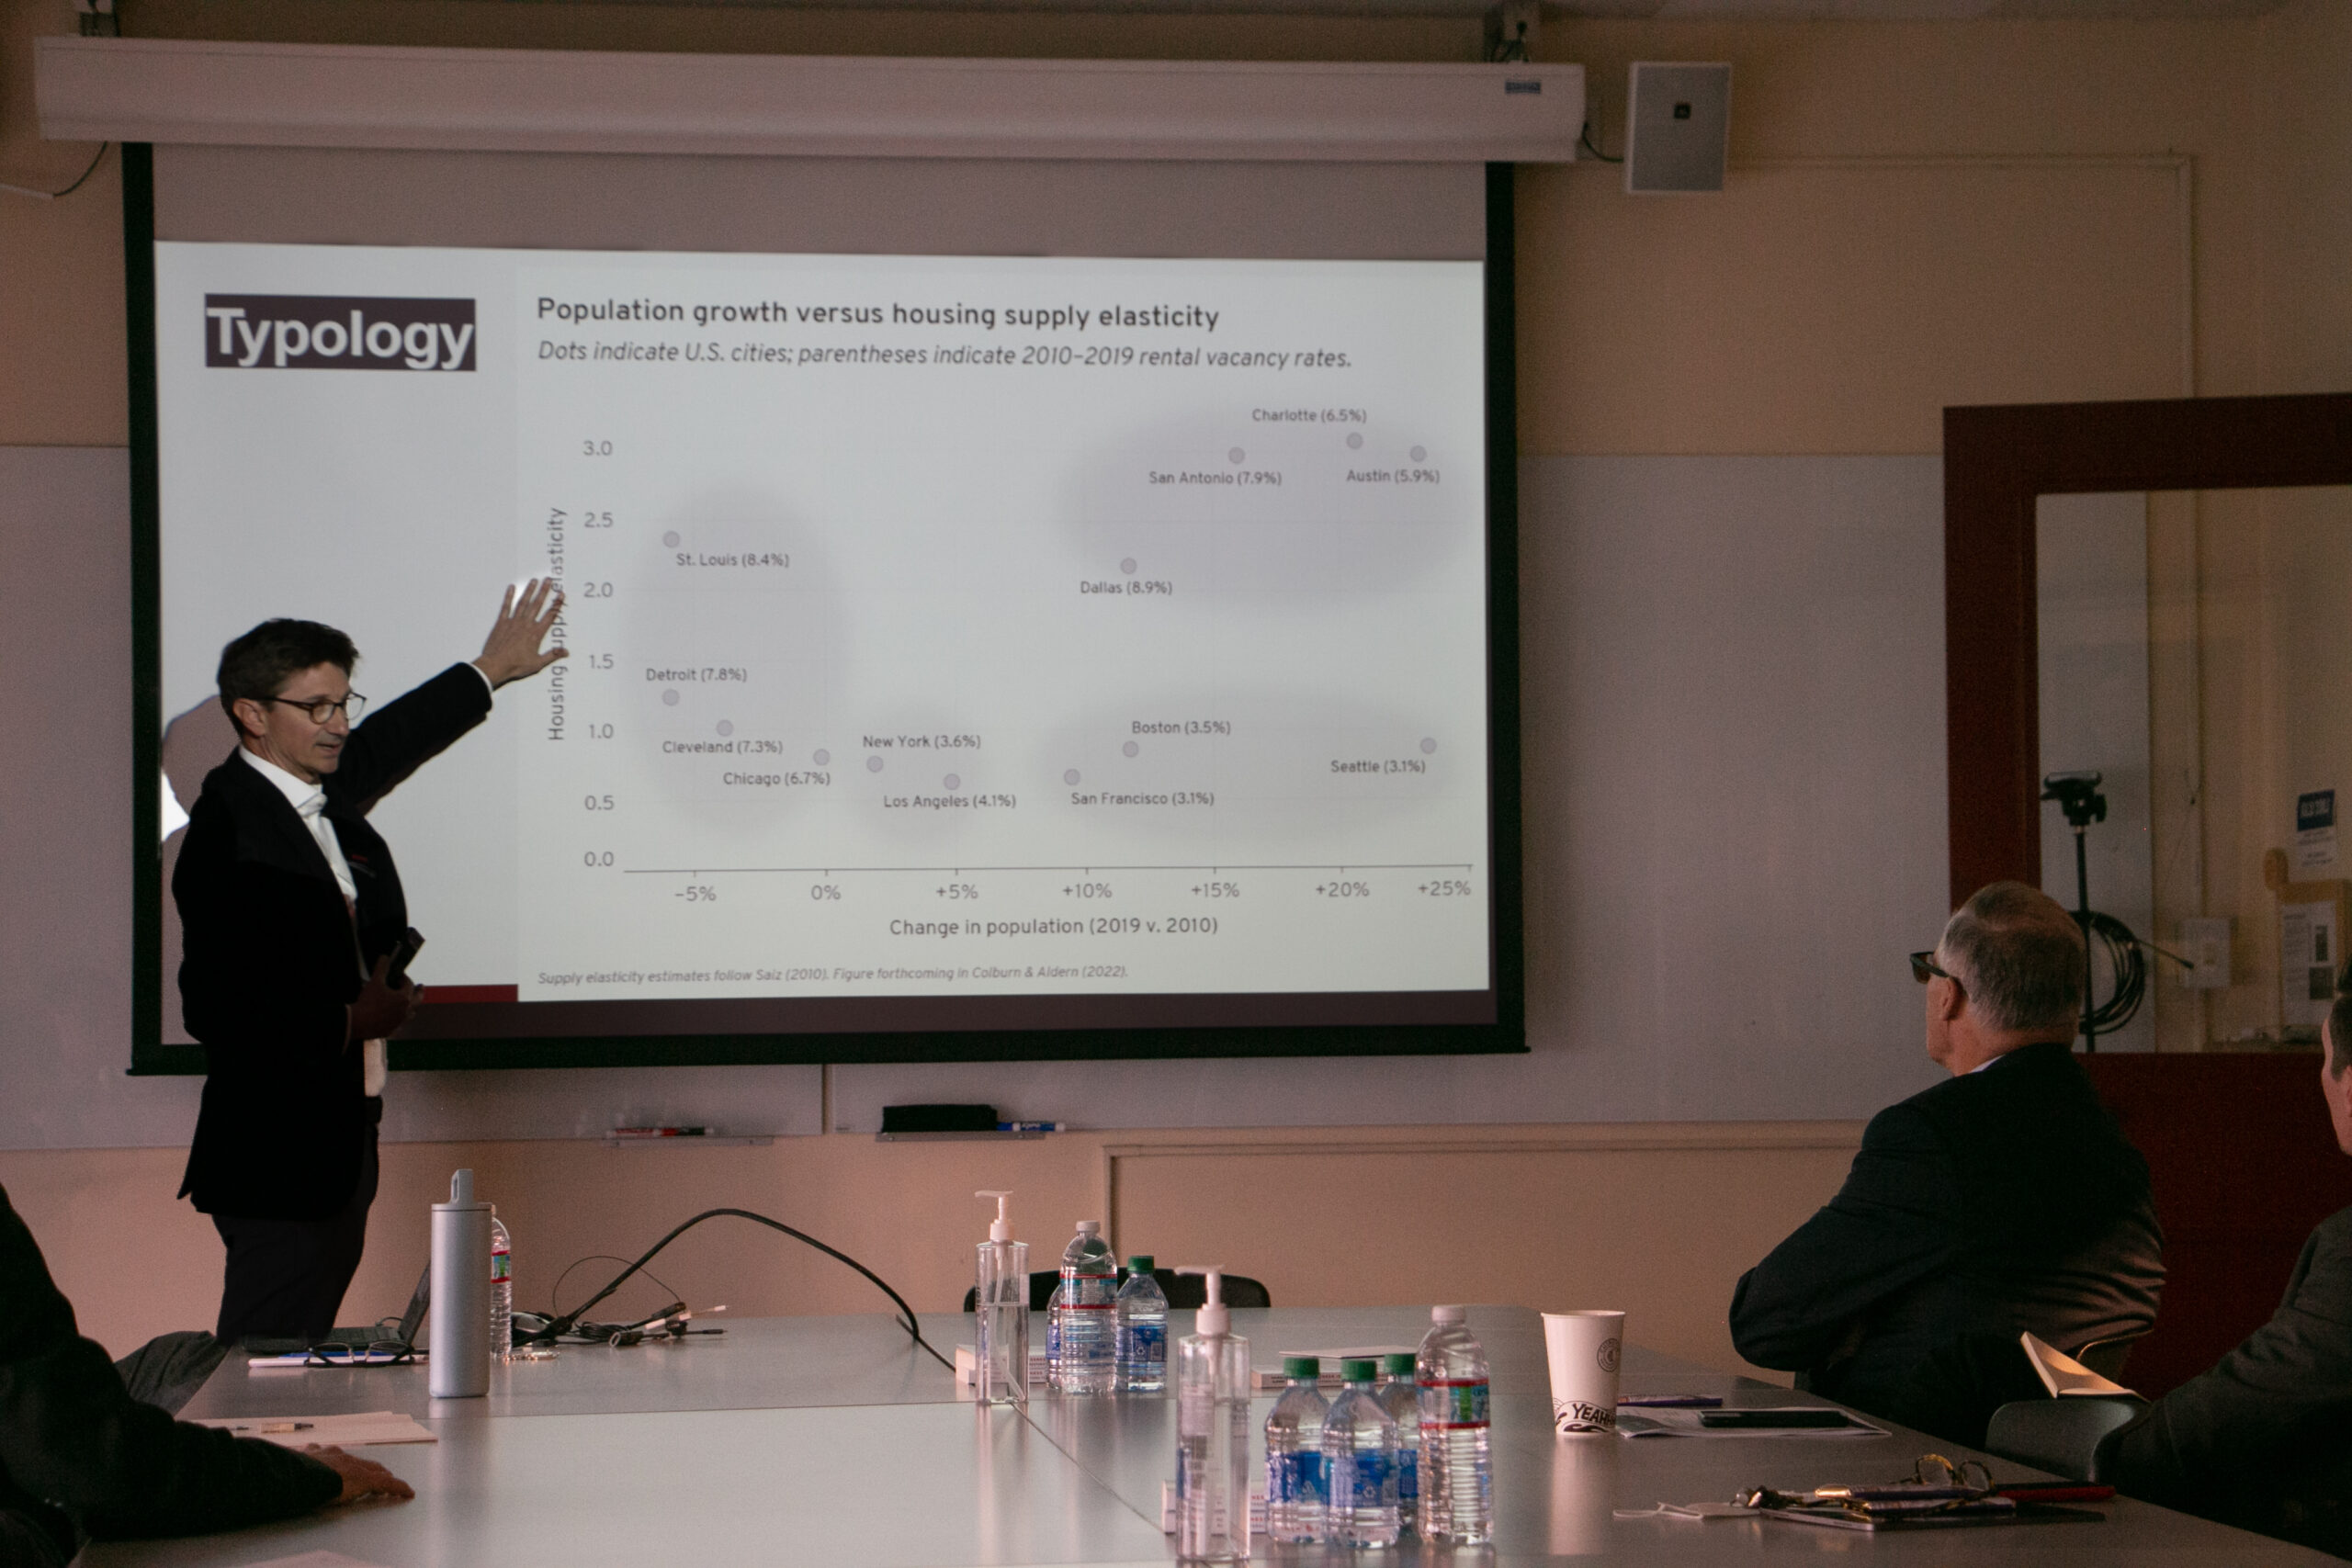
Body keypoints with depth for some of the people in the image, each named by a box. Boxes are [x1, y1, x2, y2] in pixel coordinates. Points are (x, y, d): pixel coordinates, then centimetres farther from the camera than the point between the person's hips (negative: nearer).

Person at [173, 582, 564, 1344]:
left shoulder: (327, 799, 10)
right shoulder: (229, 837, -17)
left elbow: (384, 745, 34)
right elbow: (215, 1012, -21)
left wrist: (489, 672, 42)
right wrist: (353, 1021, -15)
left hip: (343, 1141, 9)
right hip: (278, 1156, -9)